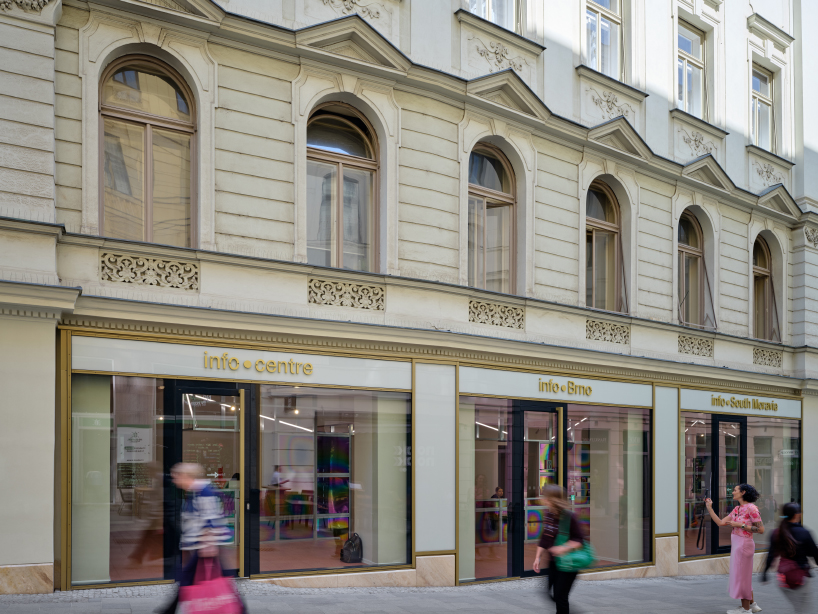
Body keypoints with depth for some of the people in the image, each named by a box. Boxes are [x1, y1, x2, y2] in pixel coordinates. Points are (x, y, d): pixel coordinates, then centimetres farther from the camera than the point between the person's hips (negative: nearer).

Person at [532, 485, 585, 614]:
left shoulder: (569, 517, -20)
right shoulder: (548, 515, 1)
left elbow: (580, 539, -18)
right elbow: (544, 538, 11)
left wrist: (564, 548, -31)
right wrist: (538, 557, 9)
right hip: (553, 562, 7)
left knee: (560, 596, -4)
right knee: (553, 593, 15)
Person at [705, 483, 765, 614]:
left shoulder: (751, 508, -14)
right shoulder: (737, 509, 11)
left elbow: (760, 529, -17)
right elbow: (721, 522, 8)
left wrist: (740, 525, -18)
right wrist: (709, 508, 7)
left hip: (744, 543, -9)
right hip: (736, 543, 9)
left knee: (741, 575, 0)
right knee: (744, 576, 17)